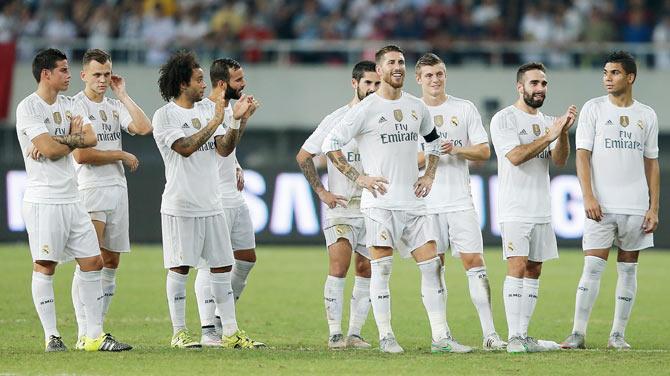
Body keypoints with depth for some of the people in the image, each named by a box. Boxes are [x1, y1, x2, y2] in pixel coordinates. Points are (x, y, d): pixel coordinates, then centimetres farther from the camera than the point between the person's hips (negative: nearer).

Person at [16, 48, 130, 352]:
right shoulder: (28, 107, -8)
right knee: (45, 266, -5)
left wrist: (57, 141, -14)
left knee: (92, 262, 4)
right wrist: (74, 137, 0)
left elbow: (90, 138, 1)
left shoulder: (67, 105, 15)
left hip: (71, 198, 8)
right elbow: (50, 149, -17)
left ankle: (95, 335, 8)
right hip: (43, 199, -8)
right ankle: (51, 336, 0)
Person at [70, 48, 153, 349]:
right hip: (89, 191, -7)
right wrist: (122, 156, -5)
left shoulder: (115, 106, 15)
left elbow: (144, 128, -2)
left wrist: (123, 95, 1)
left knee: (111, 263, 7)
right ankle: (84, 333, -15)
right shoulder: (74, 106, -5)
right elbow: (81, 155, -13)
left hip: (117, 189, 7)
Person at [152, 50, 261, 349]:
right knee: (179, 268, -2)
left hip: (211, 205, 6)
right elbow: (185, 147, -19)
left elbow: (223, 149, 9)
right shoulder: (165, 116, -6)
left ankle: (230, 332, 9)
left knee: (222, 267, 5)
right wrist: (215, 121, -18)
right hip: (180, 206, -6)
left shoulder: (205, 110, 14)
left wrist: (237, 119, -2)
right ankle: (179, 332, 5)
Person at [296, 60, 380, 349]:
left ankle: (354, 334, 11)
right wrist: (321, 192, -3)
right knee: (339, 267, -14)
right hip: (340, 207, -4)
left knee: (366, 271, 4)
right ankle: (334, 334, -12)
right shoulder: (336, 120, -3)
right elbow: (303, 157, 3)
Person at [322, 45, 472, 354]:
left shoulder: (416, 107, 11)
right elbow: (330, 144, -4)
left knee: (431, 264, 0)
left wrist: (429, 175, 16)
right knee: (381, 267, -4)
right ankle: (385, 337, 3)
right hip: (380, 200, -5)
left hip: (412, 201, 5)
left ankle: (441, 337, 2)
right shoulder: (366, 109, -5)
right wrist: (358, 177, -9)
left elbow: (433, 140, 30)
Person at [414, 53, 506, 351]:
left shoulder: (465, 109, 7)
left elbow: (484, 151, 5)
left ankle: (489, 334, -8)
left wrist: (456, 149, -13)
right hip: (426, 202, 0)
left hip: (460, 200, 0)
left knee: (474, 262, -7)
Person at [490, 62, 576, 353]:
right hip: (515, 209, -7)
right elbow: (515, 156, -18)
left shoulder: (547, 122, 14)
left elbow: (560, 160, 3)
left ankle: (523, 335, 8)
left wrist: (563, 132, -13)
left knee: (534, 271, 5)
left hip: (542, 210, 7)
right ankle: (514, 338, -15)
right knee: (517, 268, -13)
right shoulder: (504, 119, -5)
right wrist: (549, 135, -19)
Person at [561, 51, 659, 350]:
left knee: (628, 268, 5)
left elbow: (651, 164, 11)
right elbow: (582, 155, -3)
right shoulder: (593, 109, 2)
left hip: (636, 207, 3)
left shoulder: (647, 116, 9)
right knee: (593, 267, -9)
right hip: (601, 206, -3)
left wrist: (654, 208, 4)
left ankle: (618, 335, 11)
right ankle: (578, 333, -8)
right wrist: (588, 197, -15)